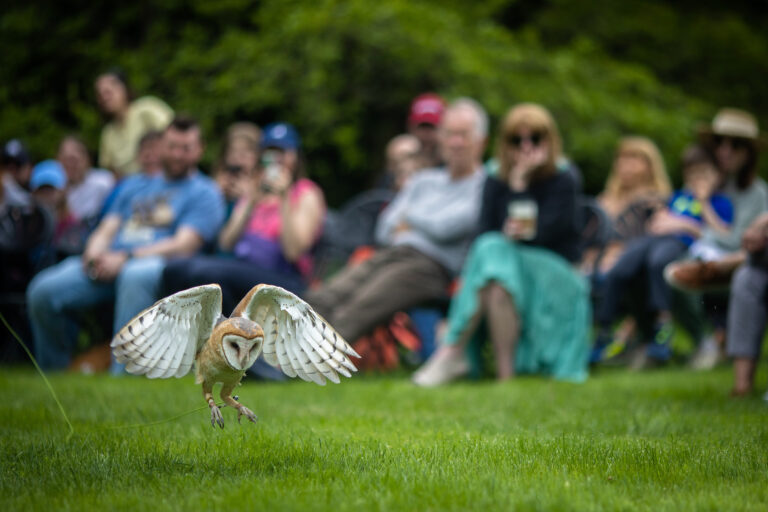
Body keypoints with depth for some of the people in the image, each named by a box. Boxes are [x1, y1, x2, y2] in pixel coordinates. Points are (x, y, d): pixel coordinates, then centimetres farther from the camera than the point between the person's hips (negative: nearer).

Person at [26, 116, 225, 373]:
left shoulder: (204, 192, 10)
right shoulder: (135, 185, 29)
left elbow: (184, 245, -4)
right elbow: (107, 229, 21)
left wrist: (125, 258, -16)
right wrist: (93, 253, -5)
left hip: (156, 265, -5)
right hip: (108, 264, 5)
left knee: (134, 276, -43)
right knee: (43, 290, -19)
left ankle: (122, 375, -43)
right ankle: (53, 373, -1)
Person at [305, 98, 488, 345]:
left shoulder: (483, 186, 6)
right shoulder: (423, 180, 29)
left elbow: (444, 228, -6)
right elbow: (384, 231, 22)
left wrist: (409, 216, 13)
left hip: (430, 264, -6)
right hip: (388, 255, 6)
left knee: (361, 307, -36)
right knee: (322, 299, -25)